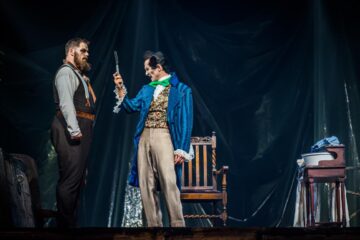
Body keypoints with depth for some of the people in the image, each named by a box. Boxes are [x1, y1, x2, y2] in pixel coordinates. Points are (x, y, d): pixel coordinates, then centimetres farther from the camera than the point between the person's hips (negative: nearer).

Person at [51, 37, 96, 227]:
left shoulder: (79, 75, 25)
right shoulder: (66, 72, -5)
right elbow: (66, 102, -18)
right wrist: (74, 130, -25)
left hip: (81, 129, 10)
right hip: (70, 129, -10)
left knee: (77, 178, 10)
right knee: (70, 179, -12)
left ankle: (70, 222, 15)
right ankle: (65, 224, -10)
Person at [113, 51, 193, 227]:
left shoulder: (181, 90, 3)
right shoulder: (146, 90, 19)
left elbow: (186, 121, -2)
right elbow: (131, 107, 10)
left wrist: (181, 149, -9)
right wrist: (120, 90, -3)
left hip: (164, 138, -6)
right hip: (144, 139, 6)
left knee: (169, 184, -15)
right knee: (146, 186, 3)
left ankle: (177, 225, -12)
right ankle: (154, 225, 8)